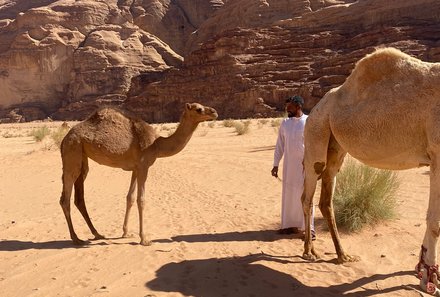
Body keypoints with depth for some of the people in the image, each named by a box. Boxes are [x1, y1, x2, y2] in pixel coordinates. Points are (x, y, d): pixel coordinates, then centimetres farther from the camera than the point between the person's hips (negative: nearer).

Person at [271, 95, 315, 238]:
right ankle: (291, 225, 23)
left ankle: (309, 228, 11)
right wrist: (275, 164, 6)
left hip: (305, 165, -5)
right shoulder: (285, 123, 7)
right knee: (288, 194, 10)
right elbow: (279, 145, 9)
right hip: (288, 165, 5)